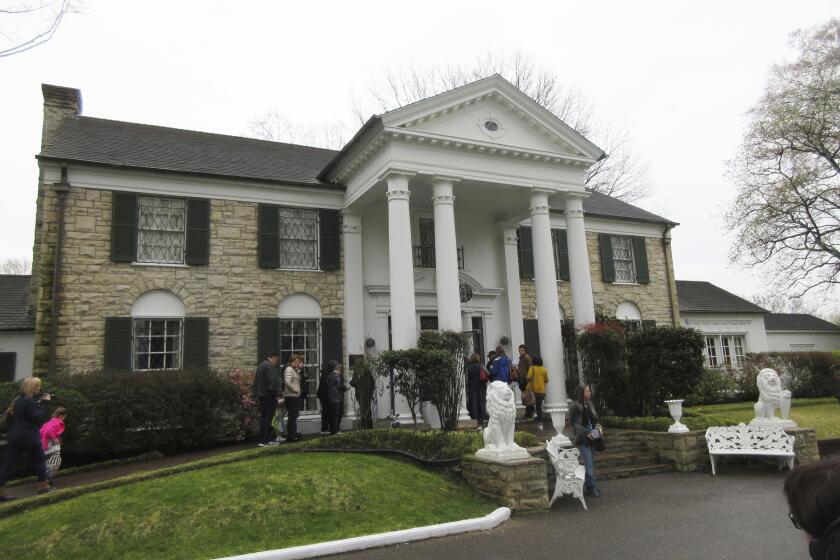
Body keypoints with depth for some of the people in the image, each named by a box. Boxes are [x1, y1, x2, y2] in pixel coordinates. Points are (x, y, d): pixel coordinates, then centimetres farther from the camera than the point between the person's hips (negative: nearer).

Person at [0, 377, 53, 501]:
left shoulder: (18, 400, 11)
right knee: (40, 458, 10)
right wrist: (44, 403, -12)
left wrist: (39, 402, 10)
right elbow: (38, 418, -18)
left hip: (14, 437, 8)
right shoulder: (29, 401, -16)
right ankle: (43, 486, 15)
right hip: (28, 437, -8)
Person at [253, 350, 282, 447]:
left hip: (261, 395, 10)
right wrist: (276, 393, -17)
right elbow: (272, 381, -22)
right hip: (269, 396, -10)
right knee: (268, 418, -6)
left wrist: (256, 394, 22)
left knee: (264, 417, 13)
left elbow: (256, 381, 21)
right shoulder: (270, 366, -14)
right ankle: (265, 440, -5)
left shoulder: (260, 366, 18)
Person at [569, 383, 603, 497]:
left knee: (591, 463, 11)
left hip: (592, 438, 7)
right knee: (589, 464, -7)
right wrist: (586, 432, -17)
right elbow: (573, 423, -11)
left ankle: (587, 485, 21)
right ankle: (593, 488, 1)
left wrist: (597, 426, 0)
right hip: (582, 440, -7)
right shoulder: (575, 406, -12)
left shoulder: (590, 404, 9)